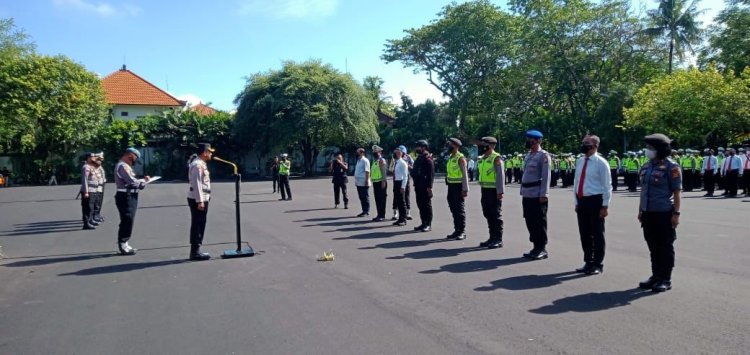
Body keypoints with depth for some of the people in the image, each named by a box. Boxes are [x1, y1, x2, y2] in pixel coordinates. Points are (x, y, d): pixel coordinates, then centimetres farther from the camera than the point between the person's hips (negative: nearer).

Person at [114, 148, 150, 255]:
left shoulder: (126, 166, 20)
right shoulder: (122, 166, -14)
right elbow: (132, 182, -22)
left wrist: (143, 181, 2)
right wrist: (144, 181, -6)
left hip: (130, 196, 11)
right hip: (126, 197, -11)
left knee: (128, 221, 15)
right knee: (127, 221, -8)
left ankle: (124, 244, 23)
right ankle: (122, 246, -3)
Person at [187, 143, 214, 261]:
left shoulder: (201, 163, 16)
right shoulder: (197, 165, -16)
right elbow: (196, 184, -22)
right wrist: (200, 201, -24)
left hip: (202, 199, 10)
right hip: (197, 199, -10)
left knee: (199, 225, 13)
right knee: (197, 225, -5)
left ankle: (196, 250, 20)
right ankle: (195, 252, 0)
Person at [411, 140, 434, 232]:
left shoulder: (428, 159, -12)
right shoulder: (419, 158, 18)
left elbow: (431, 173, -18)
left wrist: (429, 186, -22)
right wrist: (415, 185, 20)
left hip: (425, 186, -9)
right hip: (418, 186, 9)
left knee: (427, 205, -3)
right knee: (420, 204, 11)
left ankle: (428, 224, 2)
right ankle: (424, 223, 19)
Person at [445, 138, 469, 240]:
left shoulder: (460, 158, -12)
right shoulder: (450, 158, 14)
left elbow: (465, 174, -16)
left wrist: (465, 189, -20)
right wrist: (449, 185, 16)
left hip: (458, 186, -8)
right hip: (451, 186, 8)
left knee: (460, 209, -4)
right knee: (453, 208, 11)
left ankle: (462, 232, 3)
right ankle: (457, 230, 18)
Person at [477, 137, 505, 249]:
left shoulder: (496, 158, -12)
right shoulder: (481, 158, 13)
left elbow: (500, 176, -16)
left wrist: (500, 191, -21)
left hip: (494, 191, -8)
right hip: (485, 190, 8)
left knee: (496, 215, -2)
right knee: (488, 215, 12)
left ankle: (498, 240, 4)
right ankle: (492, 237, 21)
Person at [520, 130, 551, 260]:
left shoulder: (543, 155, -8)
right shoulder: (528, 155, 16)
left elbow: (546, 176, -14)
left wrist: (543, 195, -18)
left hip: (538, 195, -8)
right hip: (527, 195, 8)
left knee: (539, 222, -1)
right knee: (530, 222, 11)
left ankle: (542, 250, 8)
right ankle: (536, 248, 21)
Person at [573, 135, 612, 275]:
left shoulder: (601, 163, -9)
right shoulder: (580, 162, 11)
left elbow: (607, 186, -9)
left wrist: (605, 206, -13)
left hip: (595, 201, -7)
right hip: (582, 201, 7)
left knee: (597, 234, 2)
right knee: (584, 234, 13)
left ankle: (598, 265, 13)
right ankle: (588, 262, 25)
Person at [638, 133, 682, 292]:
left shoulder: (671, 167, -9)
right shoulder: (646, 166, 11)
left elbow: (676, 192, -10)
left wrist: (676, 213, -13)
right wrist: (641, 210, 17)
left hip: (664, 214, -7)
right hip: (648, 213, 7)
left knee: (665, 247, 3)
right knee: (653, 247, 14)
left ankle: (665, 279, 12)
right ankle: (656, 276, 25)